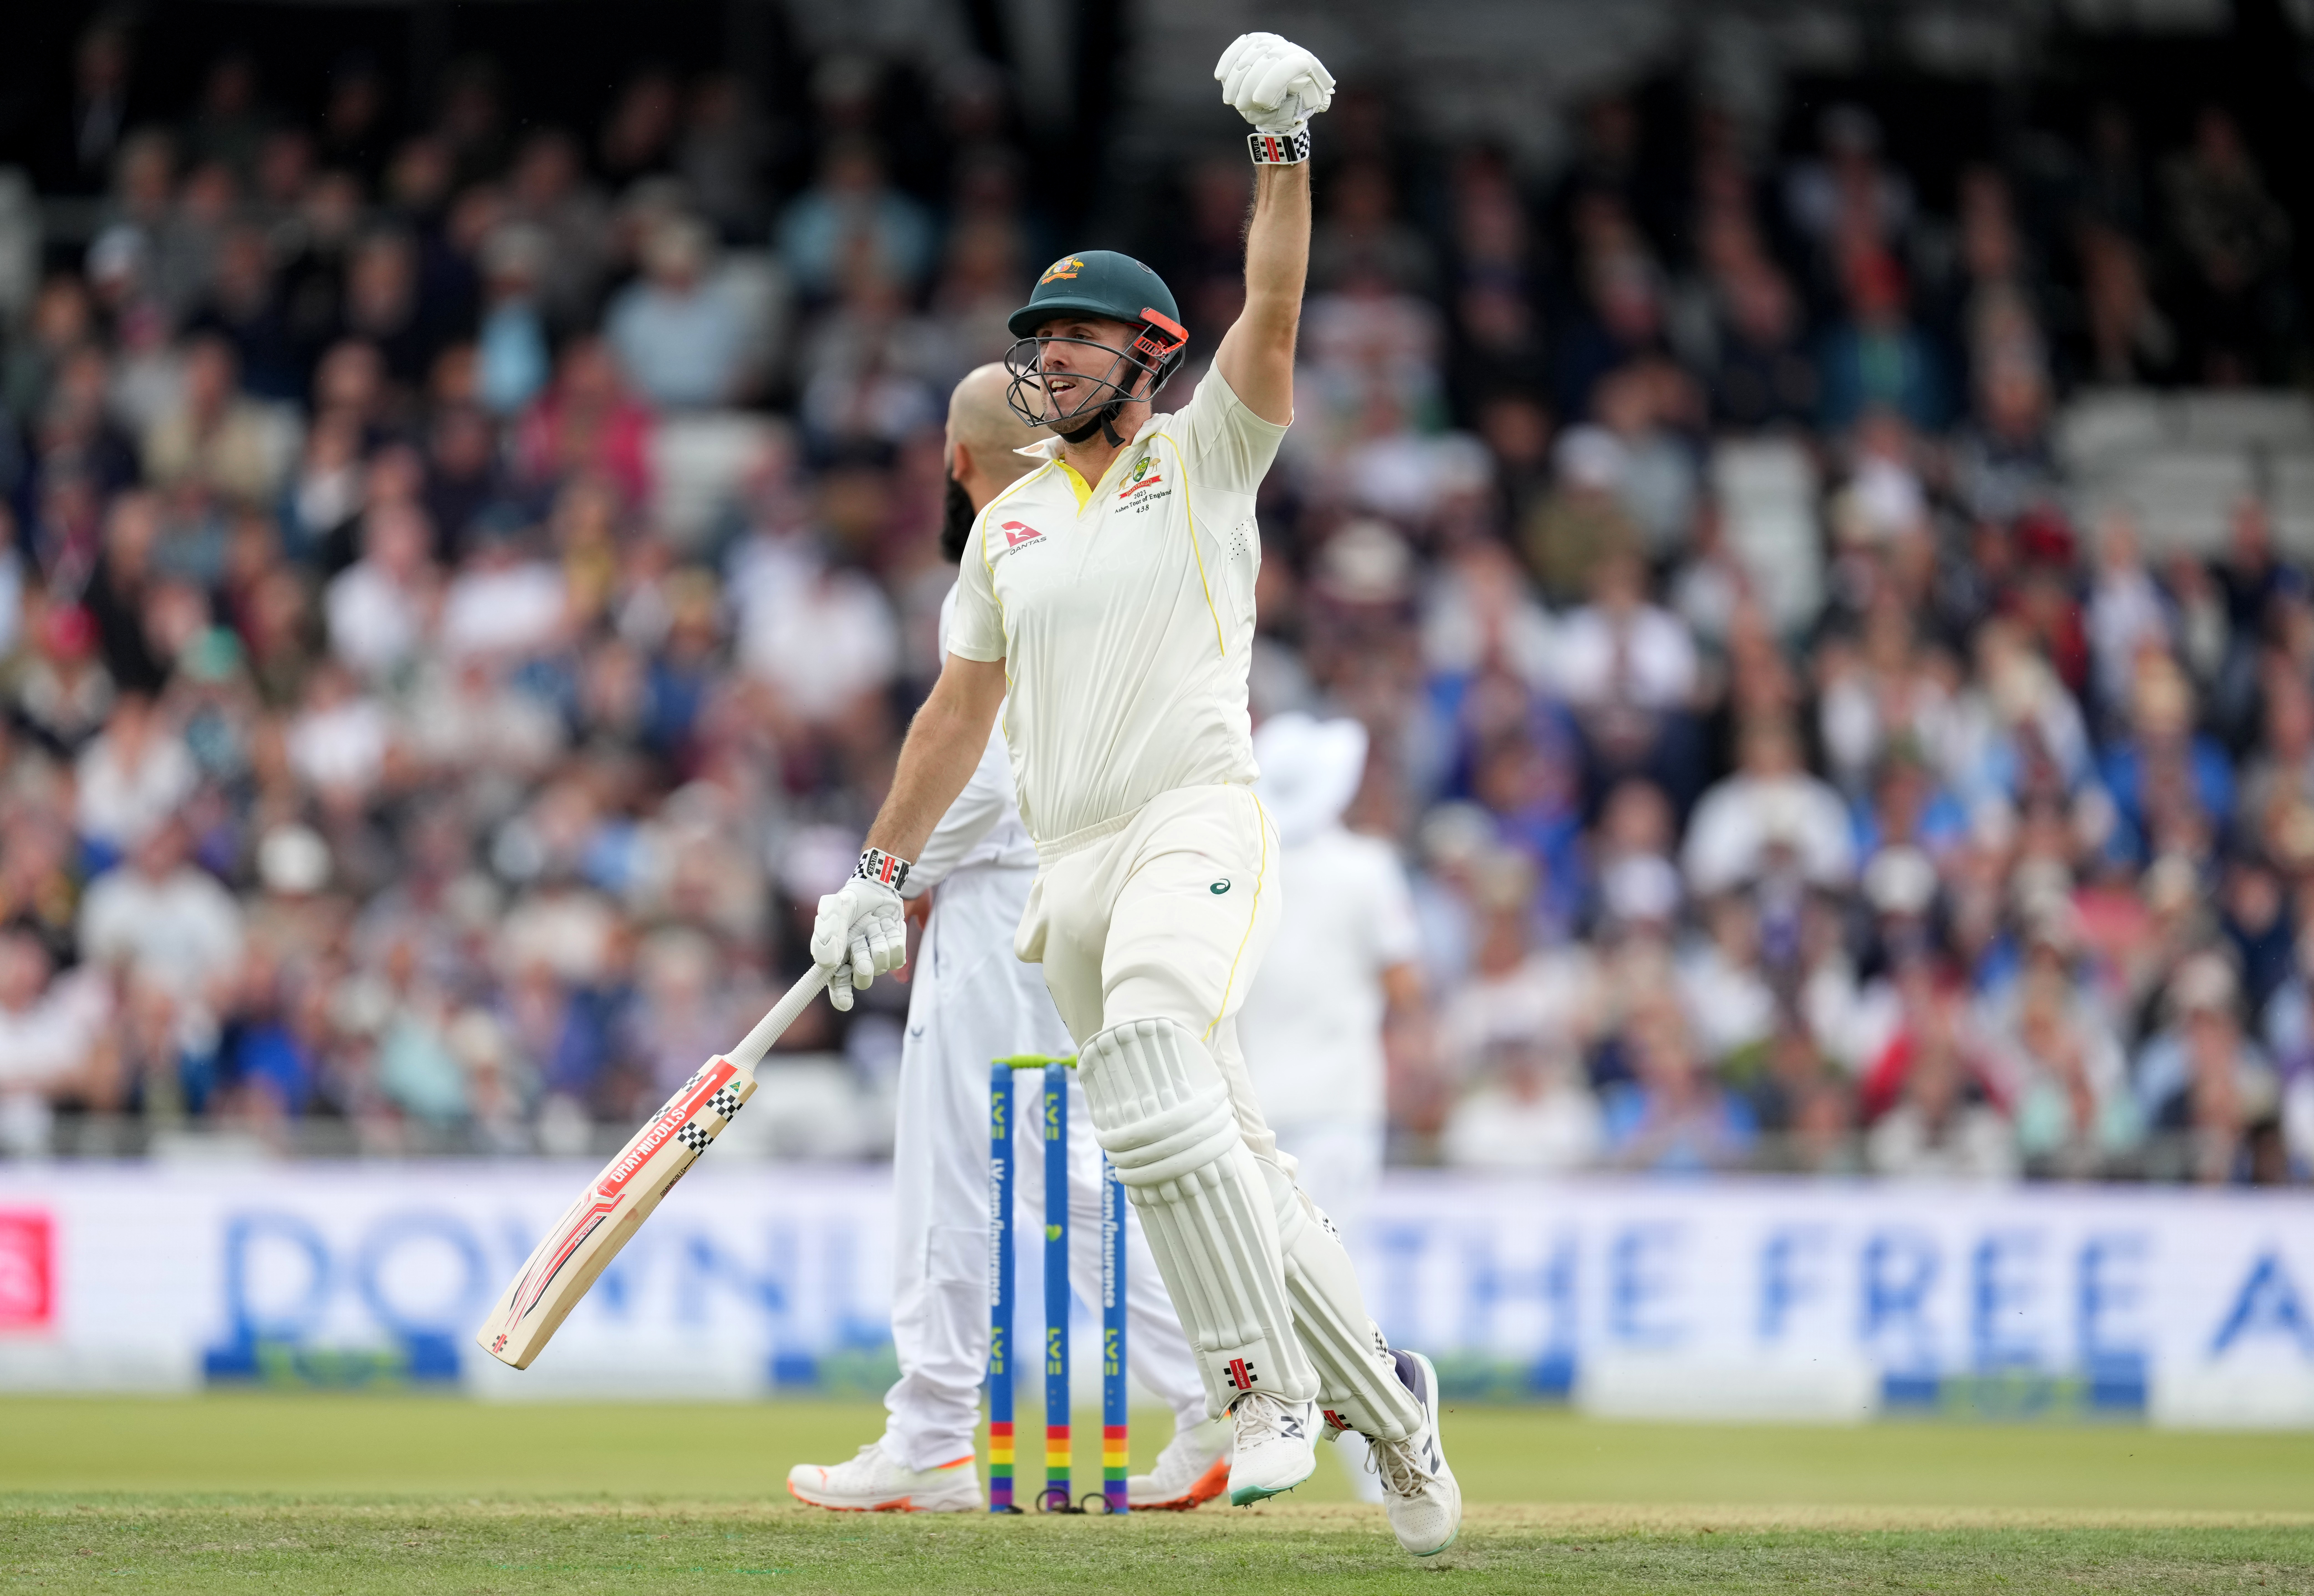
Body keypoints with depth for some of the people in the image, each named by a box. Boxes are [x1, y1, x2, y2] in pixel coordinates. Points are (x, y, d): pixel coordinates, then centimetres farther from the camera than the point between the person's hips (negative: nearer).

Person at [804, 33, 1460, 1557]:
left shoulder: (1207, 458, 5)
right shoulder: (1010, 524, 19)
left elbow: (1271, 319, -12)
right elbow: (963, 707, 25)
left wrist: (1284, 149, -23)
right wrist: (881, 873, 21)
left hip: (1200, 821, -6)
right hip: (1074, 864, 6)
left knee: (1155, 1073, -31)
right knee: (1223, 1156, 5)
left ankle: (1269, 1386, -27)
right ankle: (1382, 1396, 16)